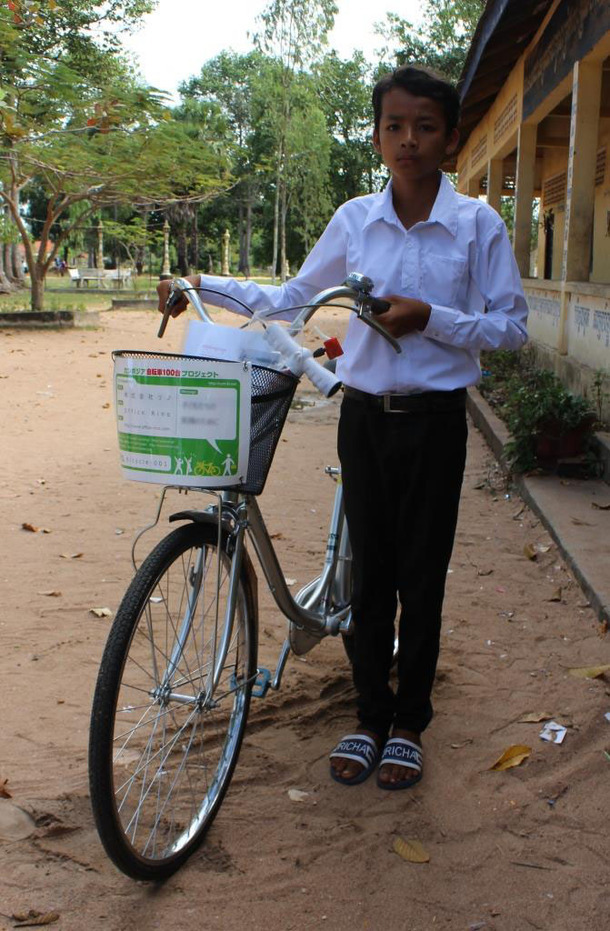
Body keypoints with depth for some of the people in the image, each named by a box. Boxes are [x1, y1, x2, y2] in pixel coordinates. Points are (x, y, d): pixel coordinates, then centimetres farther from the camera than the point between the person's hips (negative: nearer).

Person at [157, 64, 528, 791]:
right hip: (364, 415, 2)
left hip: (433, 420, -2)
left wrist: (431, 318, -17)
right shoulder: (354, 219, 3)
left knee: (421, 577, 6)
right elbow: (294, 298, 14)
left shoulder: (477, 225, -5)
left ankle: (408, 724, 23)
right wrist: (204, 287, 6)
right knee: (369, 573, 9)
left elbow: (511, 327, -3)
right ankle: (370, 717, 25)